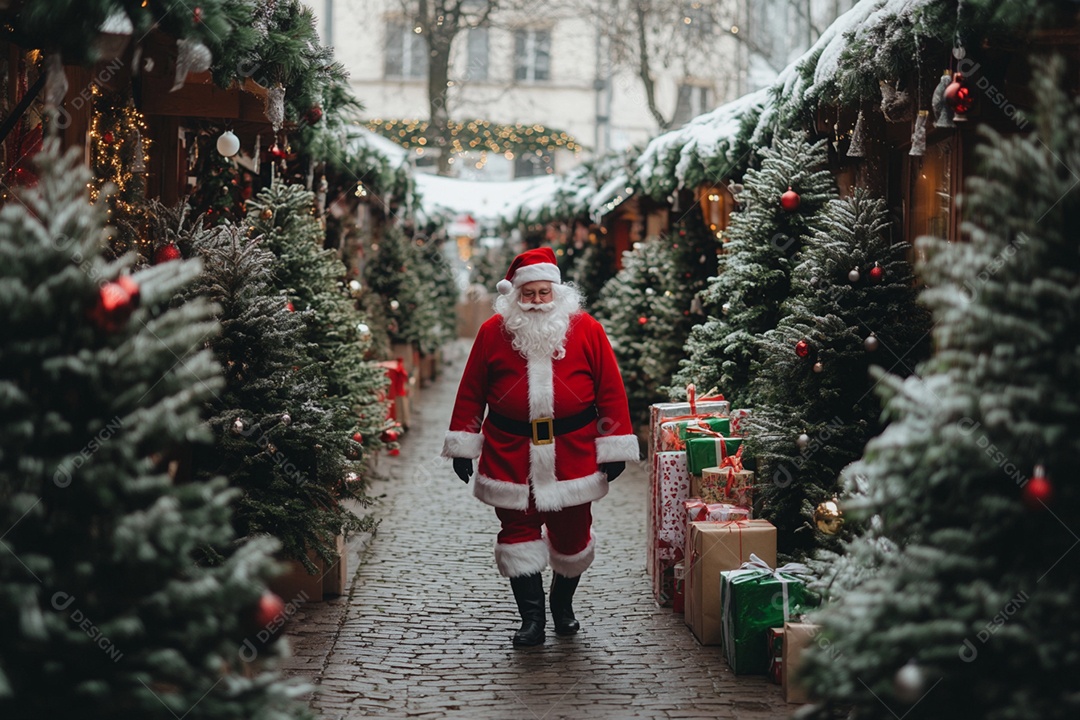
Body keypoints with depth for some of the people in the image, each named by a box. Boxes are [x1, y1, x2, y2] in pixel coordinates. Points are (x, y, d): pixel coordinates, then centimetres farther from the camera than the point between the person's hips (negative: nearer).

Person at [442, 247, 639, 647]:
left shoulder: (585, 330, -1)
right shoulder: (494, 332, 0)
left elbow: (610, 389, 0)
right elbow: (471, 391, 6)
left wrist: (614, 448, -2)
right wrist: (463, 445, 5)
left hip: (572, 452, 0)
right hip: (510, 454, 0)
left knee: (571, 532, 10)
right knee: (518, 531, 1)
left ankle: (563, 604, 33)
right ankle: (531, 617, 10)